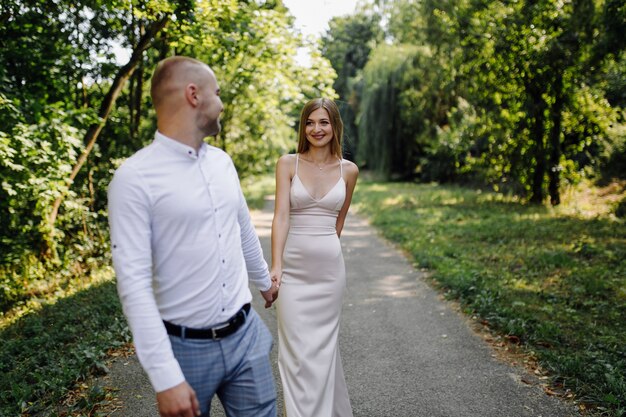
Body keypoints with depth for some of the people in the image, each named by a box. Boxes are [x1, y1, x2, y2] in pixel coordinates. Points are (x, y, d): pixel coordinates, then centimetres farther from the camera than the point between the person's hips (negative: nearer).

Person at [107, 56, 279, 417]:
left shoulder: (222, 161, 5)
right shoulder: (134, 177, -15)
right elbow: (134, 284, -18)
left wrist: (264, 280, 30)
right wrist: (166, 377, -20)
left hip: (246, 334, 5)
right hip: (187, 347, -5)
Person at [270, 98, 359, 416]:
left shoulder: (348, 170, 3)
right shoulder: (287, 163, -3)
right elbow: (281, 215, -13)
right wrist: (275, 265, -23)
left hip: (329, 267, 1)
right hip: (293, 267, -1)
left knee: (323, 345, 10)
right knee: (297, 350, 1)